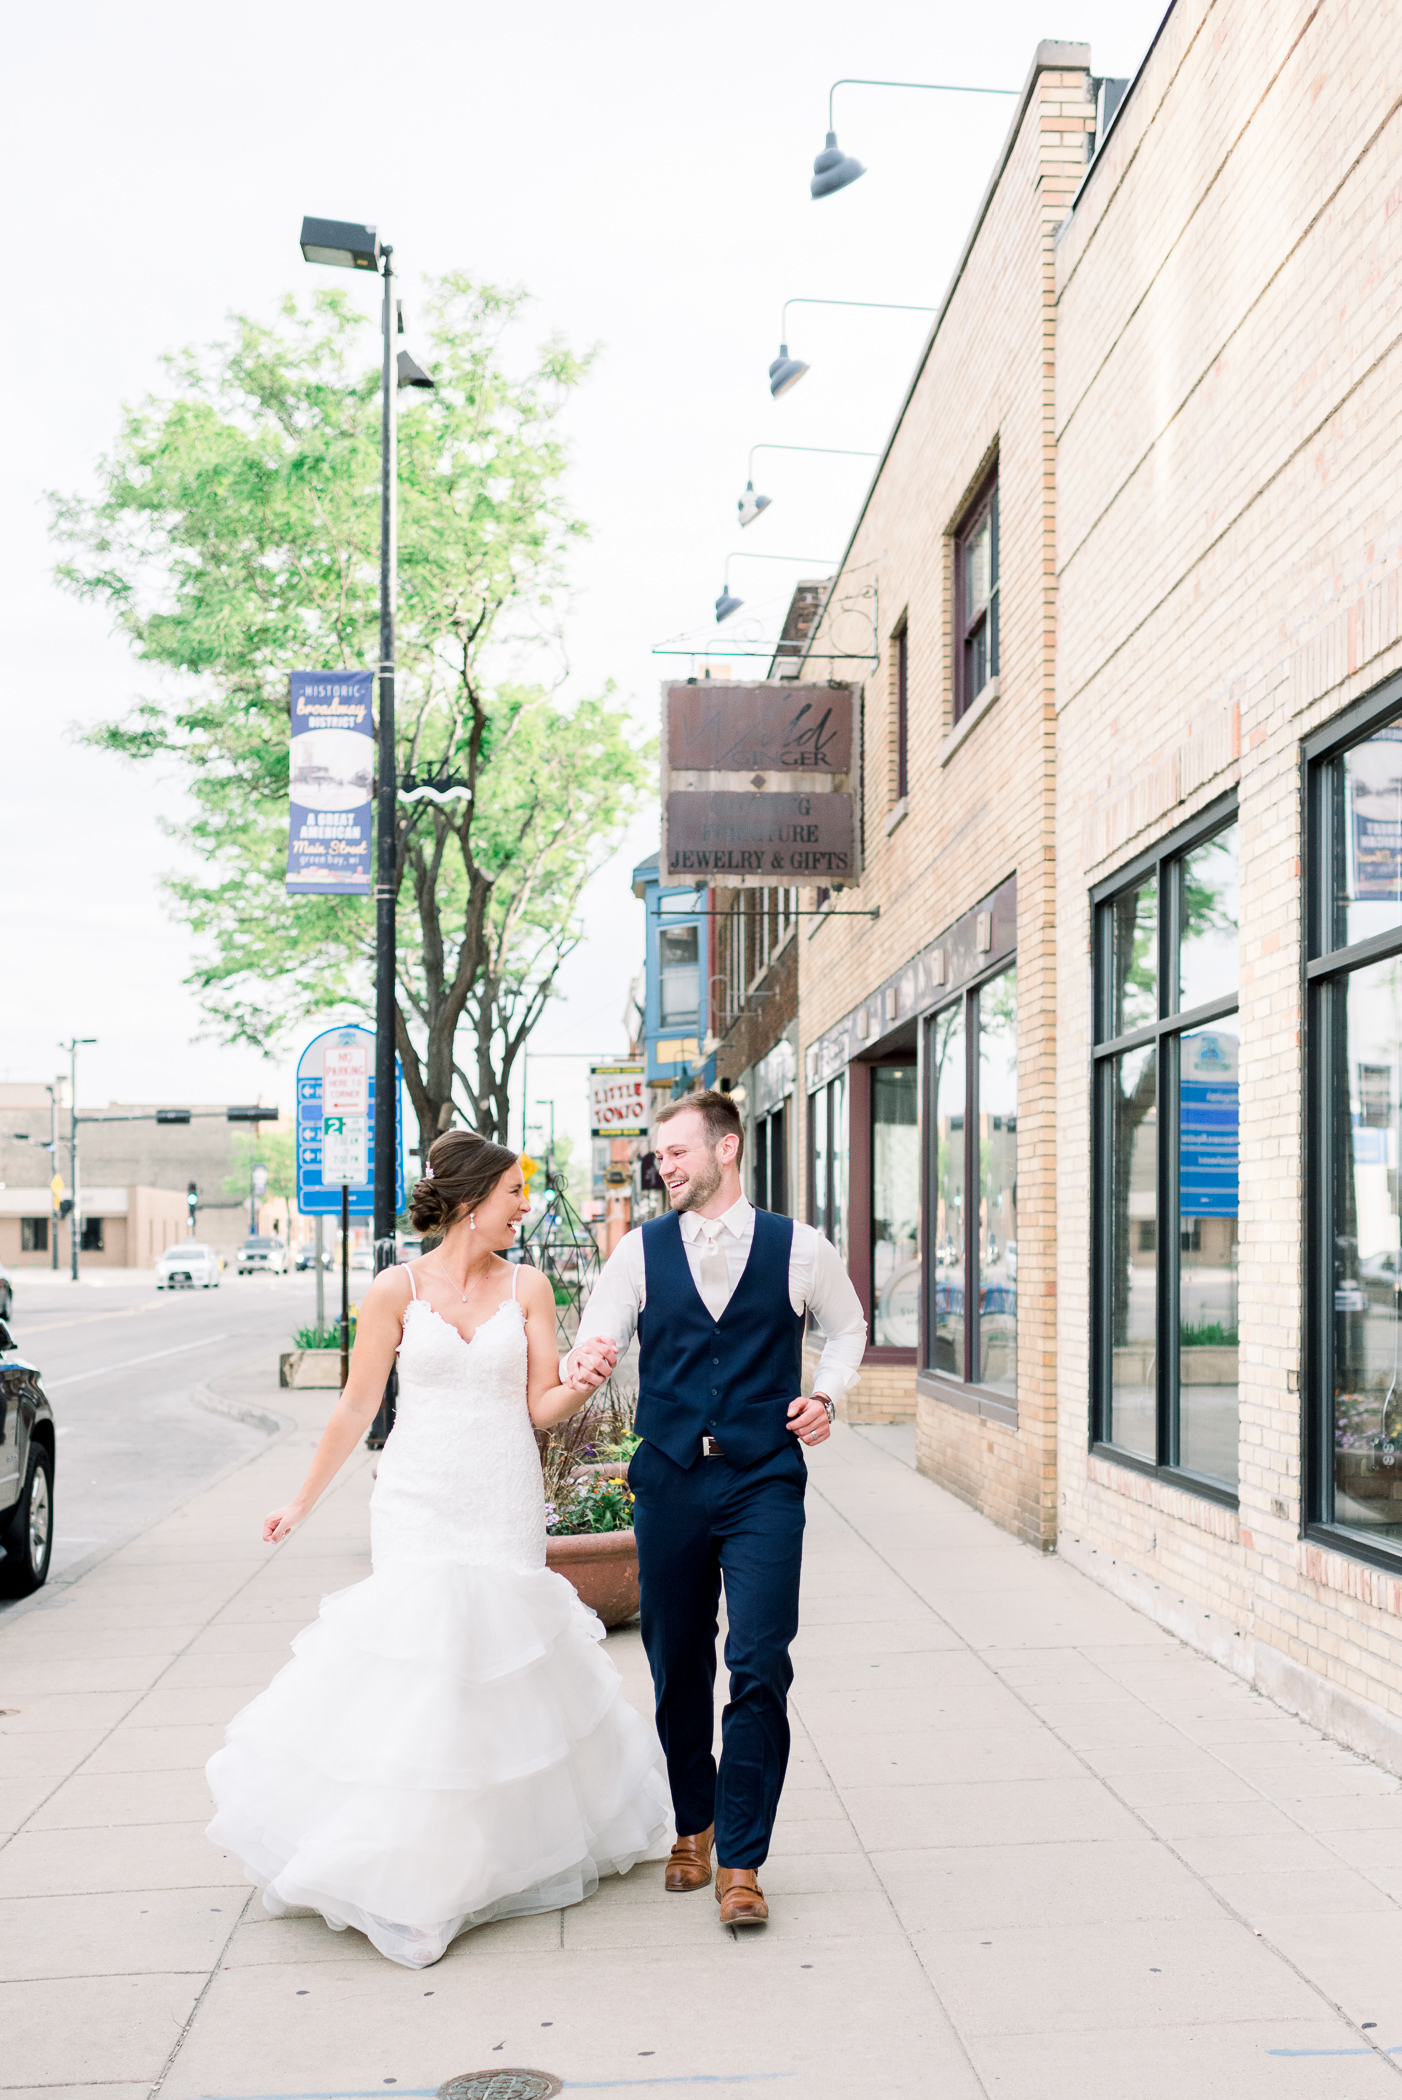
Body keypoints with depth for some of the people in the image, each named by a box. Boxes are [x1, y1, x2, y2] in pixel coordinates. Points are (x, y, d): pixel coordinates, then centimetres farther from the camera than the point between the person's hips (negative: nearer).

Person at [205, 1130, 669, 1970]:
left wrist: (582, 1382, -22)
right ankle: (407, 1874, 11)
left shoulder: (528, 1287, 1)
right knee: (423, 1656, -5)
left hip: (505, 1507, 2)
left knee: (503, 1662, 4)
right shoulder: (397, 1289, -3)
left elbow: (543, 1409, -1)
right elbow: (357, 1408, 4)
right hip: (418, 1505, -1)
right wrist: (303, 1502, 9)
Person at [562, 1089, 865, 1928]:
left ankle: (741, 1861, 1)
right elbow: (594, 1343, -1)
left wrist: (826, 1394, 1)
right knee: (678, 1668, 11)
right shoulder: (641, 1250, 4)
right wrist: (579, 1371, -24)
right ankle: (693, 1827, 32)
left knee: (759, 1667, -9)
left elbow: (848, 1326, 18)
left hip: (764, 1482, -2)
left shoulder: (800, 1248, 2)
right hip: (669, 1480, 2)